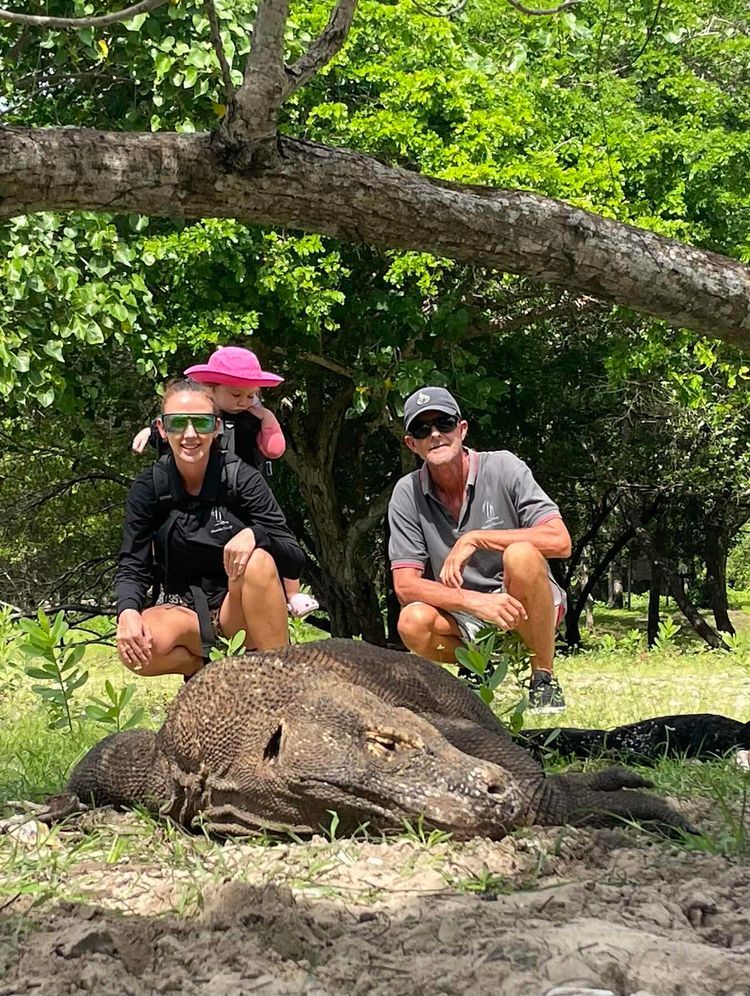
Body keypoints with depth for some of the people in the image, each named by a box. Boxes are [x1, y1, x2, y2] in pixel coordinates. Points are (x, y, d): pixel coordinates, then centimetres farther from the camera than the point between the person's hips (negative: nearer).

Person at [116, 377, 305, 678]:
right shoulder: (149, 486, -5)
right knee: (138, 650, -32)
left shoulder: (242, 478, -11)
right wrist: (127, 611, -29)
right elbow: (133, 566, -7)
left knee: (257, 561, -33)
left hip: (240, 607, -1)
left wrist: (255, 534, -34)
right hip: (184, 610, 1)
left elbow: (295, 561, -14)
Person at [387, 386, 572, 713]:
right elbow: (405, 585, -10)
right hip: (463, 618, 2)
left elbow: (560, 541, -19)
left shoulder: (502, 468, -10)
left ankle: (544, 676, -13)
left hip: (528, 608, -2)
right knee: (413, 622, -29)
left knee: (521, 555, -33)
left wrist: (474, 539, -23)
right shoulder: (407, 493, -4)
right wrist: (476, 601, -25)